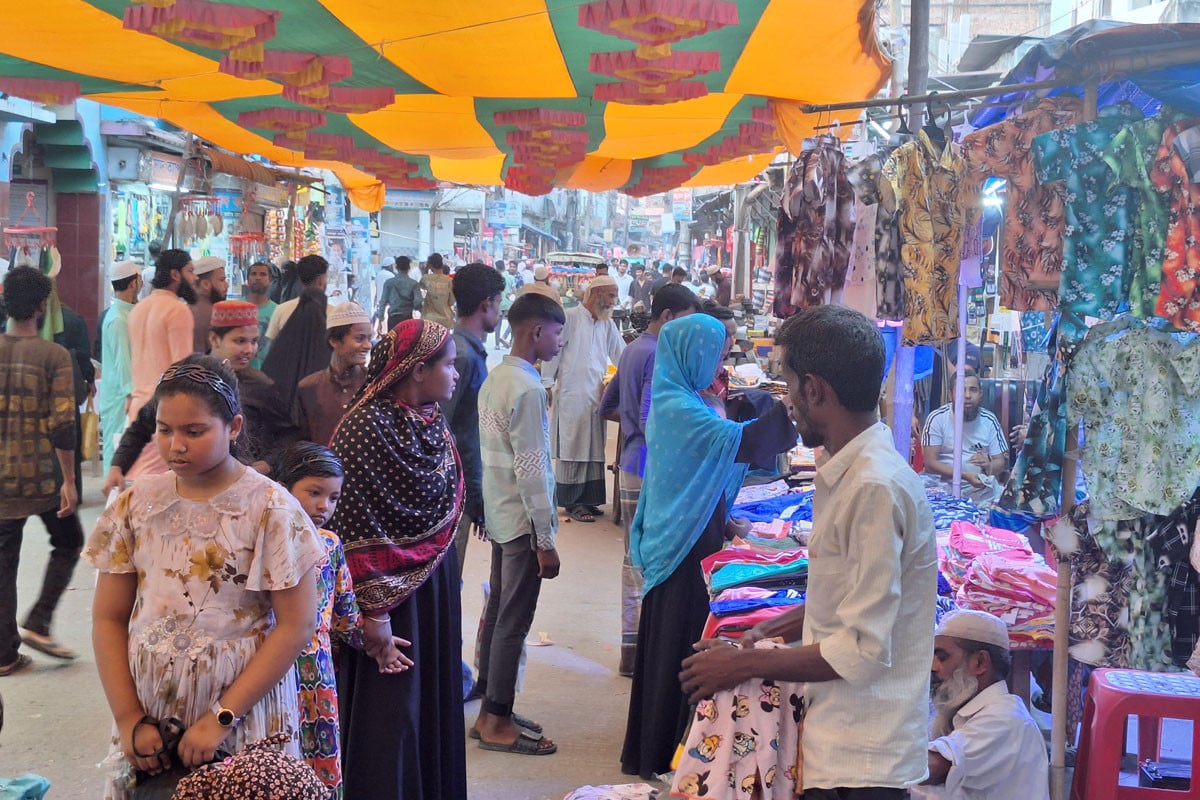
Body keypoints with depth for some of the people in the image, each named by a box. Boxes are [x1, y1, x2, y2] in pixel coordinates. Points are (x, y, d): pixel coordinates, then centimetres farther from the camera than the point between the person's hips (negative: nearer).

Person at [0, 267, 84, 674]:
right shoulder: (54, 355, -10)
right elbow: (62, 424, -15)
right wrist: (69, 479, -10)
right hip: (42, 475, -4)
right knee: (68, 542, 17)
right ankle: (37, 623, 6)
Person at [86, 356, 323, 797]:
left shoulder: (271, 509, -10)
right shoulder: (136, 505, 1)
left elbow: (295, 626, -12)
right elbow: (108, 618, 3)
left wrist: (220, 719, -15)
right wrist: (128, 720, -6)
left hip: (243, 708, -3)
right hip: (148, 715, 3)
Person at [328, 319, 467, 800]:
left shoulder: (433, 423, 6)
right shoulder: (367, 426, -18)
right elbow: (355, 525, -19)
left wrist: (446, 588, 15)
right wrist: (373, 610, -20)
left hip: (435, 586, 8)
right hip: (388, 591, -8)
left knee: (432, 702, 15)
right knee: (389, 712, 2)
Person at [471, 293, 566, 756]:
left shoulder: (495, 378, 9)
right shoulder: (527, 388, -19)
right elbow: (531, 469, -21)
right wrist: (546, 540, -17)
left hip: (499, 514, 9)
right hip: (522, 519, -9)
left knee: (498, 612, 15)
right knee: (513, 622, -1)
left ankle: (492, 709, 25)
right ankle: (497, 724, 7)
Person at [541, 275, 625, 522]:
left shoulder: (607, 324, 14)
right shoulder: (570, 318, -7)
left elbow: (621, 356, 20)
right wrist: (547, 384, -8)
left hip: (596, 398, 7)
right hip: (572, 397, -7)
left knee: (593, 451, 8)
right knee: (572, 450, -2)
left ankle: (586, 499, 16)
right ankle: (572, 503, 5)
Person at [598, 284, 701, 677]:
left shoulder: (632, 350, 14)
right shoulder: (659, 356, -17)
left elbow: (607, 407, 22)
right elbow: (650, 422, -24)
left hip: (631, 467, 10)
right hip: (652, 471, -10)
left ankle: (631, 645, 24)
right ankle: (642, 653, 4)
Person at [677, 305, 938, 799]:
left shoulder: (875, 486, -22)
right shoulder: (848, 474, 7)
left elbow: (862, 652, -22)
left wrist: (745, 665, -13)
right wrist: (774, 630, 10)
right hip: (835, 745, 8)